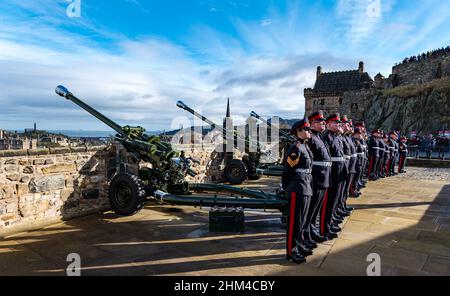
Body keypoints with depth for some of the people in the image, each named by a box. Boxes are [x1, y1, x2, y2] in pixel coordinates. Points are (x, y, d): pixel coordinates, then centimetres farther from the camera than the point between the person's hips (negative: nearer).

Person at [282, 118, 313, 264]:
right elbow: (288, 170, -15)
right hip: (297, 188, -9)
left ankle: (300, 245, 32)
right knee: (295, 220, 0)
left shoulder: (305, 147, 13)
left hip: (306, 187, 9)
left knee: (302, 219, 18)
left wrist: (308, 186, 15)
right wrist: (287, 188, -8)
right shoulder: (296, 148, -16)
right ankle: (291, 251, 11)